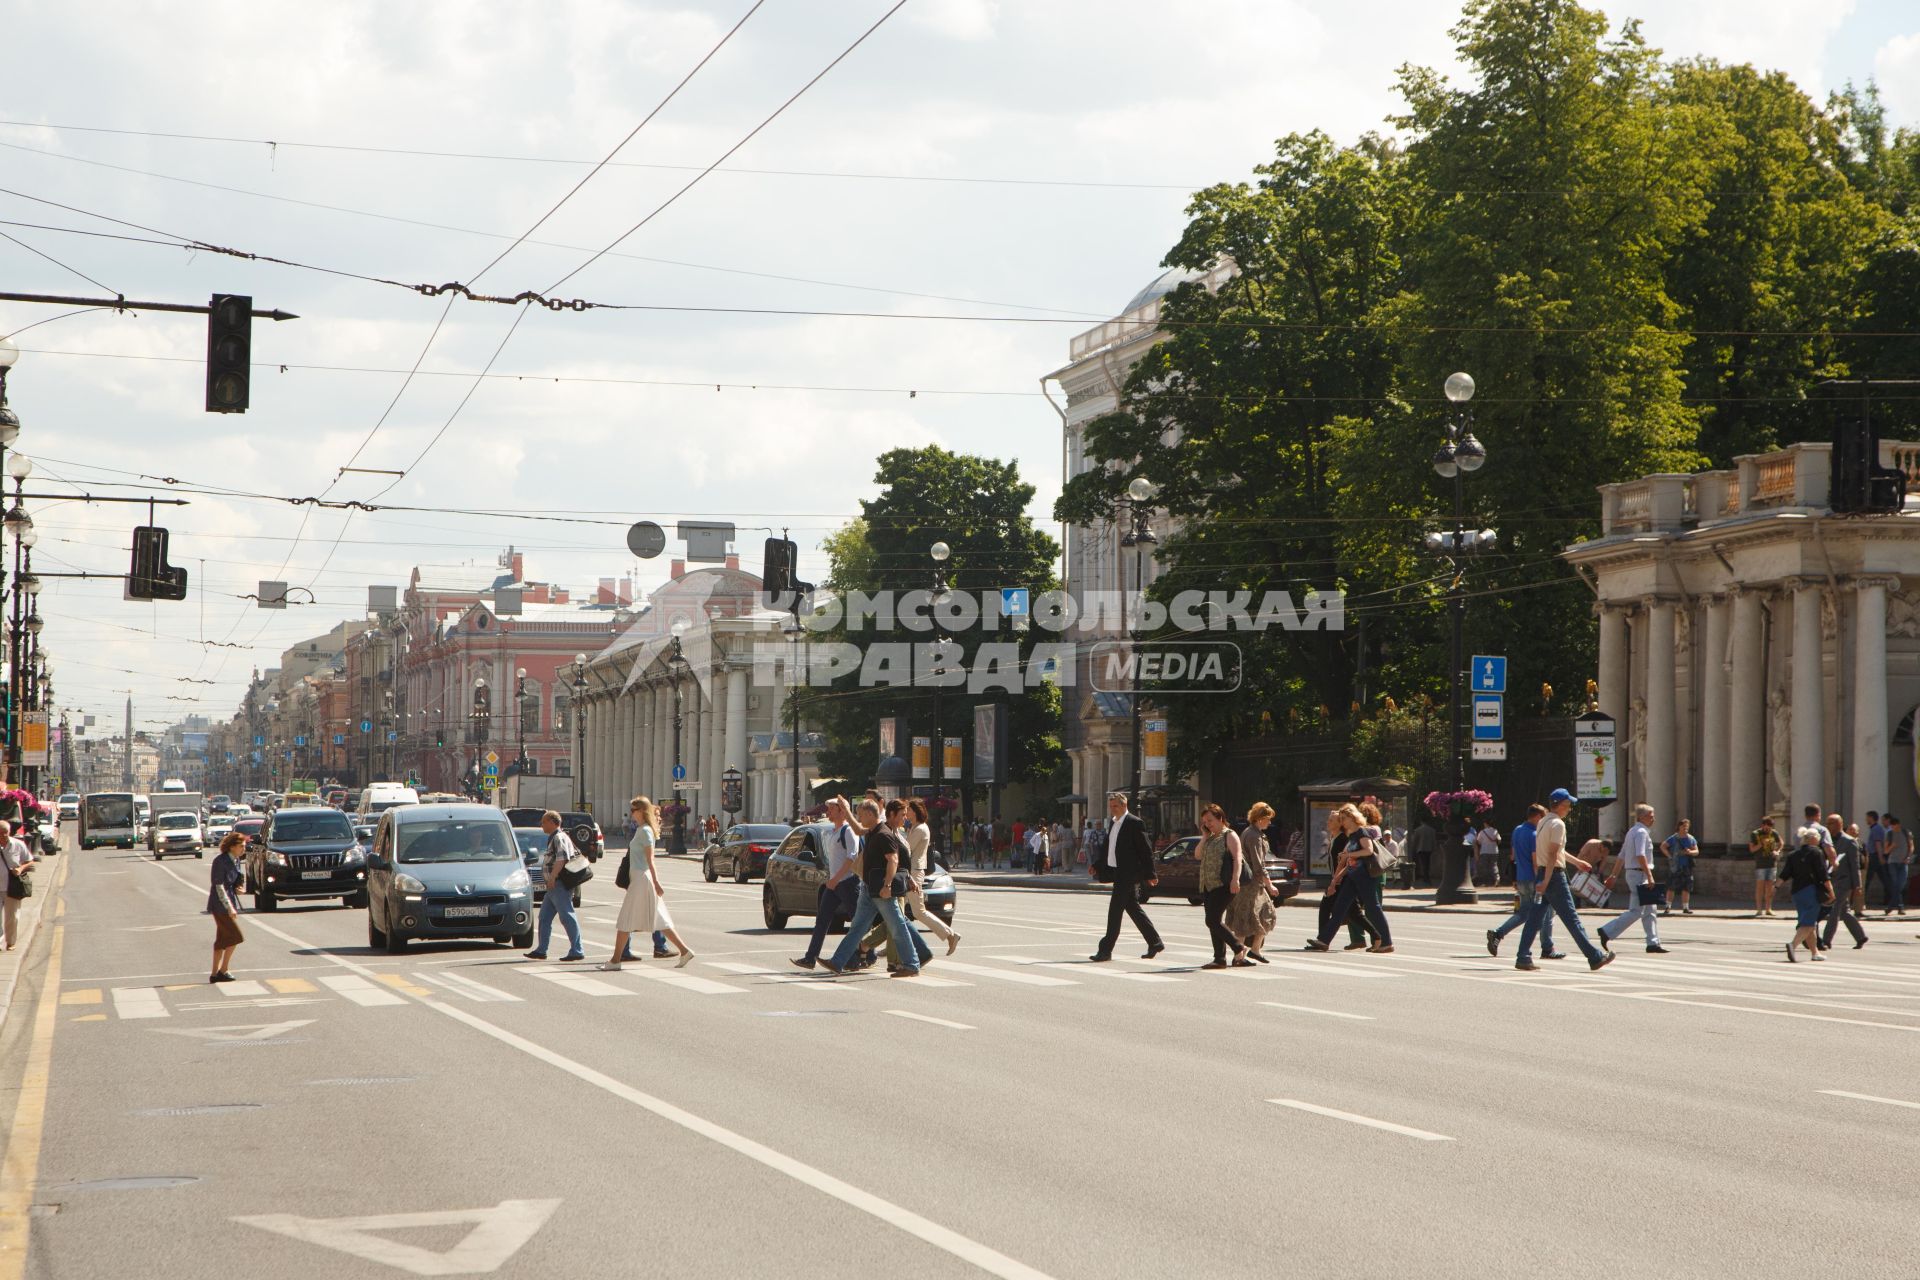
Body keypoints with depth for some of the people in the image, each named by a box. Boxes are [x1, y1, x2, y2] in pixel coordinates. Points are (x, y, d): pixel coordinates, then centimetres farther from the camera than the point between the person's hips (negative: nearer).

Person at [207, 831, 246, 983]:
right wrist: (229, 907, -21)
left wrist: (237, 887, -3)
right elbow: (219, 886, -18)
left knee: (223, 939, 10)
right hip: (220, 904, -8)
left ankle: (215, 973, 14)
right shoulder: (220, 861, -17)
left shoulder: (235, 861, 8)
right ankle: (223, 971, -1)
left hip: (230, 902, 8)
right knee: (235, 936, -9)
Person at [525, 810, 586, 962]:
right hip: (555, 886, 11)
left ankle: (576, 951, -11)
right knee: (544, 917, 13)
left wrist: (552, 877, -27)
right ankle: (541, 950, 17)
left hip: (559, 884, -11)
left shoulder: (559, 838, -12)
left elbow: (562, 858, -24)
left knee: (567, 917, -11)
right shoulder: (555, 838, 20)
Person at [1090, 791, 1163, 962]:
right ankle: (1155, 943, 24)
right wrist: (1097, 865, 8)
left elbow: (1146, 850, -11)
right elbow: (1107, 847, 21)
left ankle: (1105, 950, -7)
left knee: (1115, 911, -9)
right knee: (1133, 909, 14)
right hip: (1117, 872, 9)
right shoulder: (1112, 823, 13)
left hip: (1128, 874, -9)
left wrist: (1149, 875, -11)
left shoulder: (1134, 823, -12)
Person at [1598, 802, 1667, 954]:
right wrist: (1649, 876, -25)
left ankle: (1653, 943, 10)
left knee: (1649, 911, 10)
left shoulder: (1632, 831, 18)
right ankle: (1606, 932, -10)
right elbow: (1640, 856, -24)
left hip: (1632, 873, 11)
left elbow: (1622, 856, 21)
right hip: (1639, 874, -11)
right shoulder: (1641, 832, -13)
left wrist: (1615, 875, 24)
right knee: (1636, 911, -10)